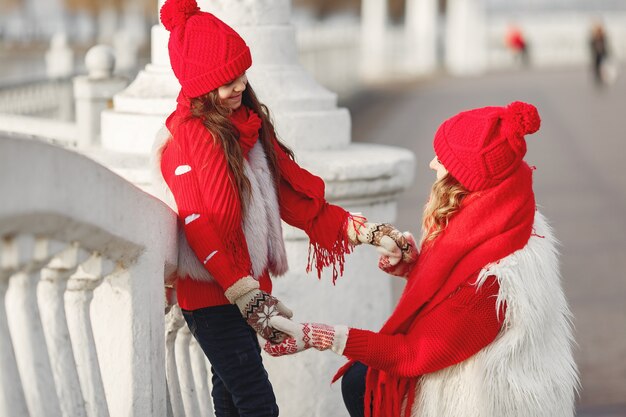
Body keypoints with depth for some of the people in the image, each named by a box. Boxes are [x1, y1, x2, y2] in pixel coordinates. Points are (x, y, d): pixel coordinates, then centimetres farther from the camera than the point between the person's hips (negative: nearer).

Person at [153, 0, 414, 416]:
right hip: (211, 293, -7)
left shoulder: (250, 124, 10)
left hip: (246, 284, 7)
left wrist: (368, 231, 1)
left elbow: (293, 194, 9)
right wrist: (249, 299, -24)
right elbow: (199, 228, -18)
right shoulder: (184, 135, -13)